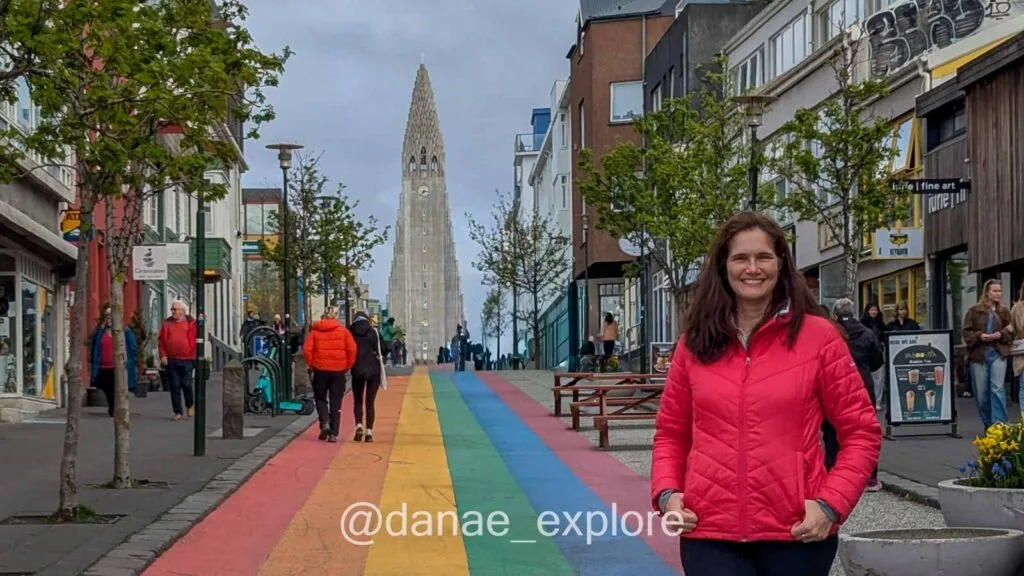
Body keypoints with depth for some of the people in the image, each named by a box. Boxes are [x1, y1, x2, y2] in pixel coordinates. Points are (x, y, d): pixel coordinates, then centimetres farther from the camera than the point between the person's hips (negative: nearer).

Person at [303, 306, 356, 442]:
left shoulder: (315, 331, 1)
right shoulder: (343, 331, 1)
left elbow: (307, 349, -7)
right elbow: (352, 349, -7)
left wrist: (311, 365, 4)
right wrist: (348, 366, 4)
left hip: (320, 370, 0)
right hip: (338, 370, 0)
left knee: (320, 398, 16)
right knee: (336, 402, 7)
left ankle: (325, 423, -7)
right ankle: (333, 433, 3)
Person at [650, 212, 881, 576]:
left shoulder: (818, 336, -1)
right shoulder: (695, 343, 7)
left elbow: (861, 431, 1)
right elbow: (671, 433, 14)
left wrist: (831, 503, -11)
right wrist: (666, 493, -3)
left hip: (796, 533, -1)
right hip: (710, 534, 1)